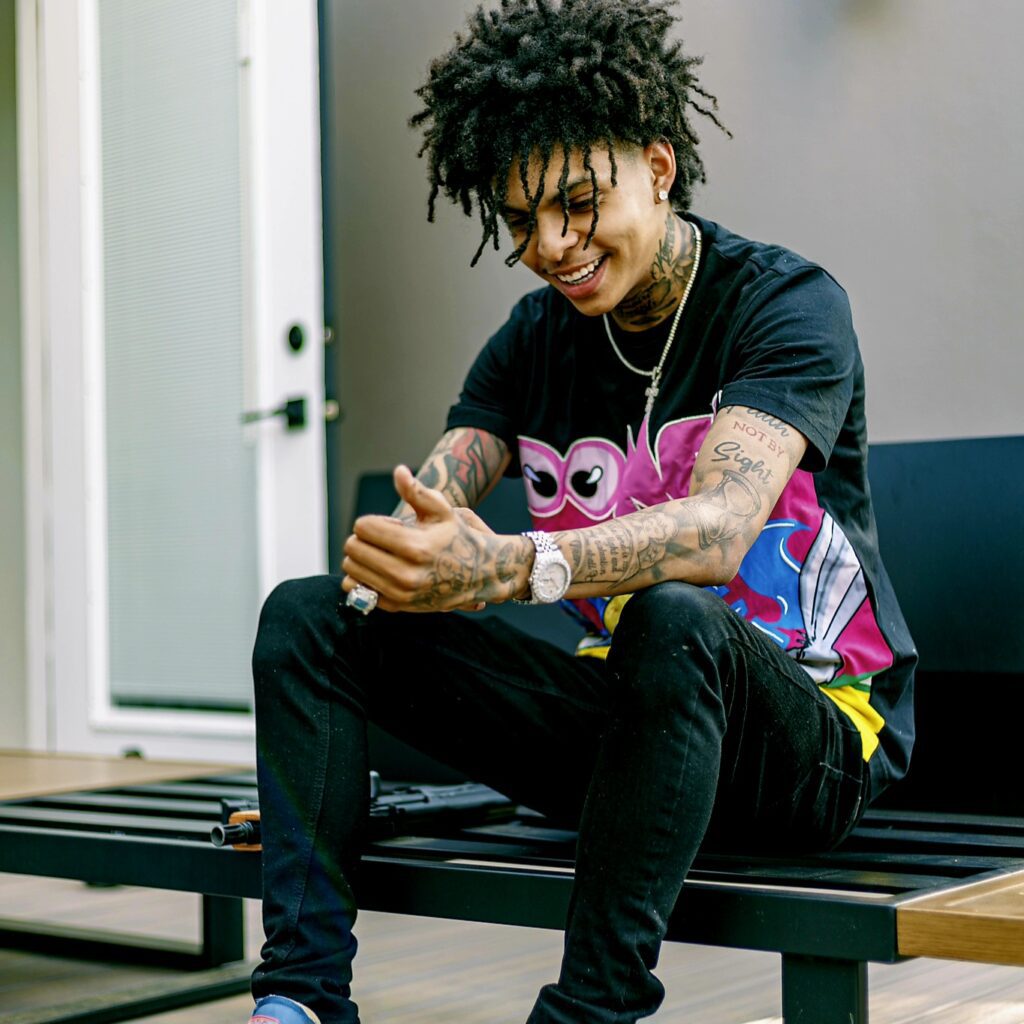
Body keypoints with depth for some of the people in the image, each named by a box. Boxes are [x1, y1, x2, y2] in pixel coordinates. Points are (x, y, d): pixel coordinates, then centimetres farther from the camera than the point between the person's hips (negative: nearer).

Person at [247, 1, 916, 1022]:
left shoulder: (787, 304, -13)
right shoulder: (536, 339, 5)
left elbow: (720, 529, -32)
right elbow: (419, 520, -8)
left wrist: (511, 567, -48)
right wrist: (390, 568, -33)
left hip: (809, 733, -5)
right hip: (621, 708, 6)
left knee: (671, 621, -40)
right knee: (307, 614, -6)